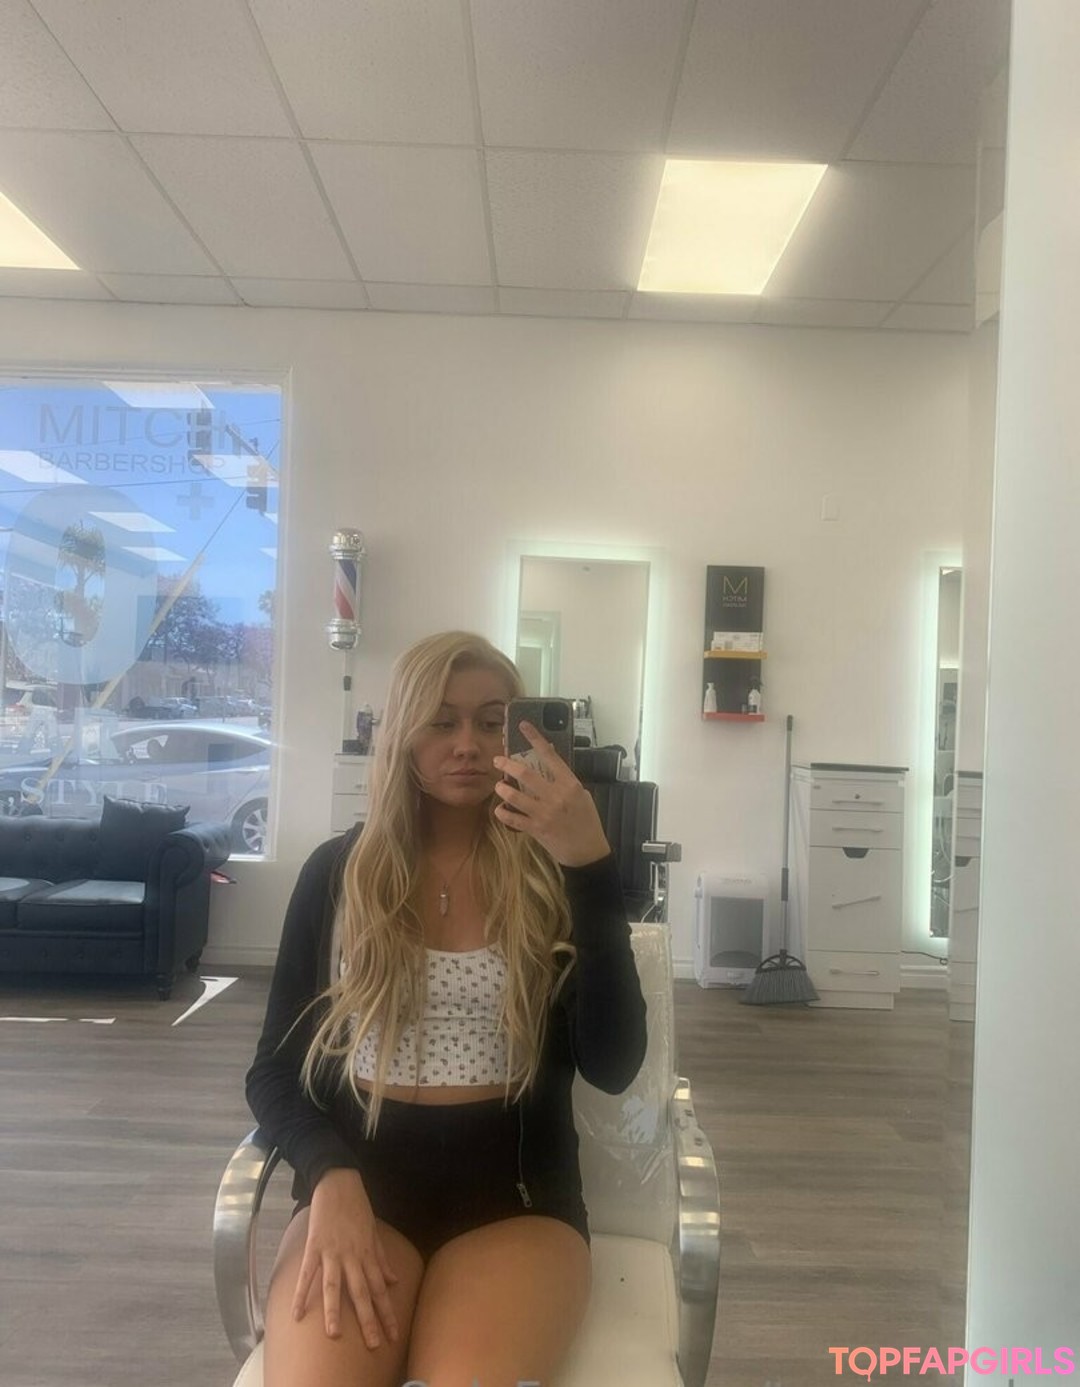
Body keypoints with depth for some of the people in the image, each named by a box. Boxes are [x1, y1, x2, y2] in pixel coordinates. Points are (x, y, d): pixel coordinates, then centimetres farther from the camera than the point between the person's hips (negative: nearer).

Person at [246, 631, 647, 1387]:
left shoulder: (554, 876, 1)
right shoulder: (338, 871, 3)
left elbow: (613, 1067, -12)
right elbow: (274, 1071, 6)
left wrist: (592, 866, -22)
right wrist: (330, 1177, -15)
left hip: (515, 1191, 0)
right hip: (363, 1178, 1)